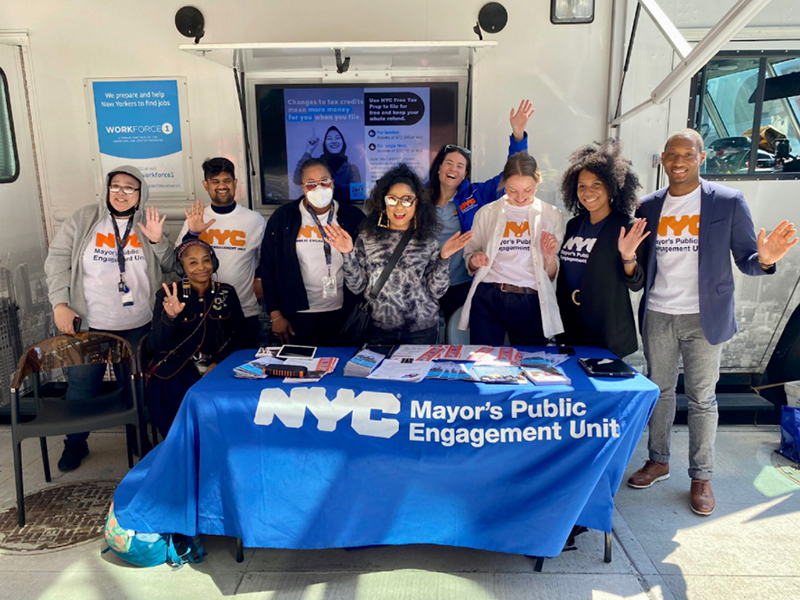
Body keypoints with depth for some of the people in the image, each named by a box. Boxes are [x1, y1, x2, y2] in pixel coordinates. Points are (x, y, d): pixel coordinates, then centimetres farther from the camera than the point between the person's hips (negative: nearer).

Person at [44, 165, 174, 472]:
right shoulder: (84, 219, -1)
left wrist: (158, 242, -14)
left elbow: (169, 268, 4)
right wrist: (60, 303, -11)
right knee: (82, 384, 8)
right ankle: (75, 443, 28)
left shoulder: (148, 224, 4)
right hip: (90, 324, -1)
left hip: (138, 325, 1)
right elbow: (58, 259, -2)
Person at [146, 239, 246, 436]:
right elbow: (157, 345, -6)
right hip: (175, 369, -1)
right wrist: (170, 317, -26)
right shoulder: (167, 295, 2)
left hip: (217, 368, 2)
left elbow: (240, 335, 7)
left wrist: (219, 363, -10)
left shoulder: (226, 293, 9)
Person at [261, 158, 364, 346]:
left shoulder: (353, 217, -1)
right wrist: (275, 315, 0)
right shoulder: (282, 218, -2)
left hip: (343, 314, 1)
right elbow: (269, 267, 1)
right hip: (299, 315, 0)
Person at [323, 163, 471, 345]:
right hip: (379, 329, 0)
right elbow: (357, 287, -1)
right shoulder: (368, 236, 0)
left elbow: (436, 291, -4)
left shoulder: (428, 240, -2)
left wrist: (443, 258, -15)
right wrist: (349, 254, -13)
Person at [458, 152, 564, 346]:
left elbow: (552, 276, 9)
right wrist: (475, 260, -9)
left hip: (531, 303, 0)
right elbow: (469, 254, 13)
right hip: (488, 299, 0)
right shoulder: (487, 213, 9)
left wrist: (549, 257, -11)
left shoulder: (551, 215, 8)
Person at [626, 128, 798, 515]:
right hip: (657, 315, 3)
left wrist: (764, 259, -25)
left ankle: (701, 477, 21)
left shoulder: (729, 202, -3)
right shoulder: (648, 206, 5)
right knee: (659, 391, 14)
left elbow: (745, 259, -3)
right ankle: (658, 461, 31)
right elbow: (641, 265, 7)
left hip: (703, 317, -3)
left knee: (702, 399, 6)